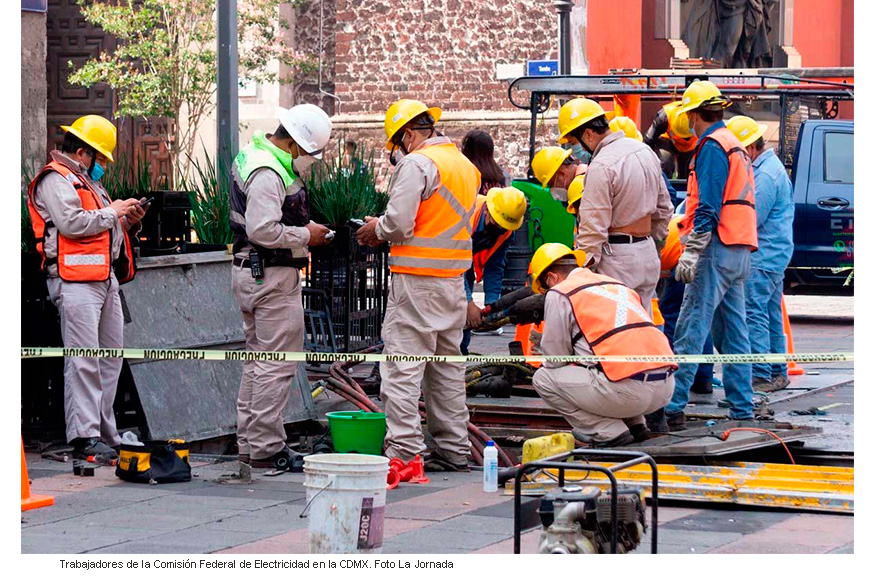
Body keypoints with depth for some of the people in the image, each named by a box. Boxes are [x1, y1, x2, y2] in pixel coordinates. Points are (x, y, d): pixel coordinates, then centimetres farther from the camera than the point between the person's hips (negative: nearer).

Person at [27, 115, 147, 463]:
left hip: (105, 278, 10)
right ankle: (84, 438, -15)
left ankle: (105, 434, 15)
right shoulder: (56, 180, -5)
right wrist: (112, 212, -8)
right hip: (75, 281, -10)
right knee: (83, 361, -13)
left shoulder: (88, 182, 26)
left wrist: (128, 222, 10)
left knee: (110, 359, 10)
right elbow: (72, 223, -19)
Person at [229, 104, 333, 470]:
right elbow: (263, 230, -27)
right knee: (277, 365, -7)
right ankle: (266, 448, -5)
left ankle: (249, 443, 20)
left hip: (250, 272, 11)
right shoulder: (268, 174, -20)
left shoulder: (252, 157, 14)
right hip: (273, 278, -11)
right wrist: (306, 235, -14)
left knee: (257, 359, 15)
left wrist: (302, 230, 13)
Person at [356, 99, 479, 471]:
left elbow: (399, 223, -19)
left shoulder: (417, 164, -12)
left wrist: (377, 230, 3)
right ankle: (453, 450, 17)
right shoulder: (466, 165, 16)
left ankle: (404, 451, -10)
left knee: (403, 366, -6)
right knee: (447, 366, 14)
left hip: (417, 279, -9)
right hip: (454, 277, 9)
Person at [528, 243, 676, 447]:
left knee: (543, 379, 8)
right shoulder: (619, 285, 26)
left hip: (627, 391, -8)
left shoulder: (559, 294, 4)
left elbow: (555, 358, 7)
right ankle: (635, 424, 20)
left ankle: (608, 432, 2)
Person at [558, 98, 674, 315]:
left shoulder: (601, 167, -18)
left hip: (615, 258, -9)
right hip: (647, 253, 9)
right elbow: (663, 208, 19)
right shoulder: (645, 151, 10)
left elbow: (594, 229, -19)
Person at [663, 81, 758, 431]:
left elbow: (708, 207, -17)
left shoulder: (712, 146, -9)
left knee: (691, 330, -11)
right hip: (740, 252, 10)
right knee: (733, 333, 10)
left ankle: (672, 408, -14)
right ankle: (742, 411, 10)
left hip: (718, 251, -10)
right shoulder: (736, 146, 21)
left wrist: (691, 253, -18)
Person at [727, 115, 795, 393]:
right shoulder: (771, 166, 17)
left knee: (754, 314, -11)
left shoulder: (765, 174, -17)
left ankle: (760, 375, -12)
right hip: (775, 254, 11)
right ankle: (778, 373, 20)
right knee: (771, 315, 14)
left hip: (763, 256, -11)